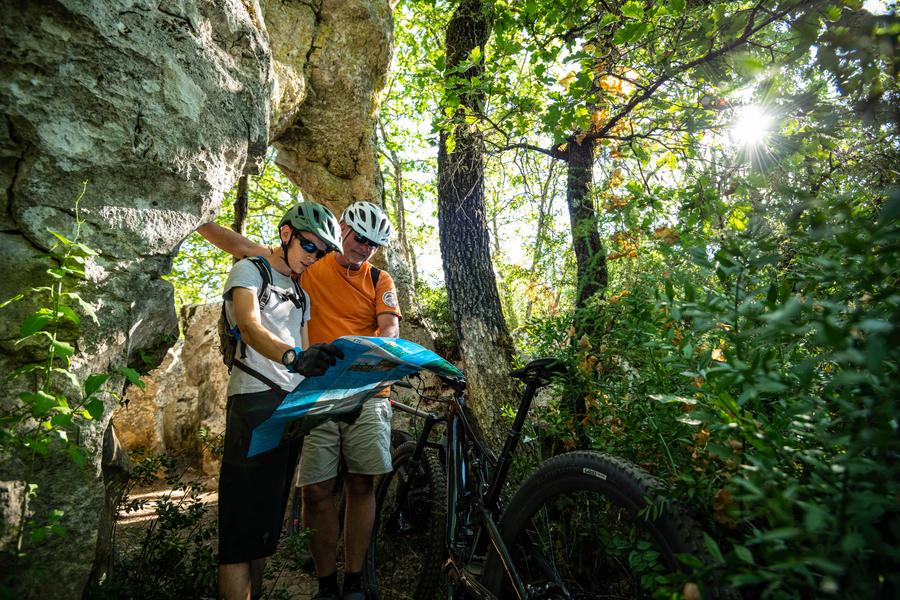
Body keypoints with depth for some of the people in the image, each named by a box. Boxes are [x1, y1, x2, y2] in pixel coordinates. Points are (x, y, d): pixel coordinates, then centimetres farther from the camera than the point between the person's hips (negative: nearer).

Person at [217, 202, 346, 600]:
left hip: (294, 404, 7)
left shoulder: (301, 295, 23)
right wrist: (294, 357, -37)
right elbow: (250, 326, -18)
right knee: (246, 512, -10)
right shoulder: (249, 270, 1)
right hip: (256, 398, -7)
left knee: (270, 512, 11)